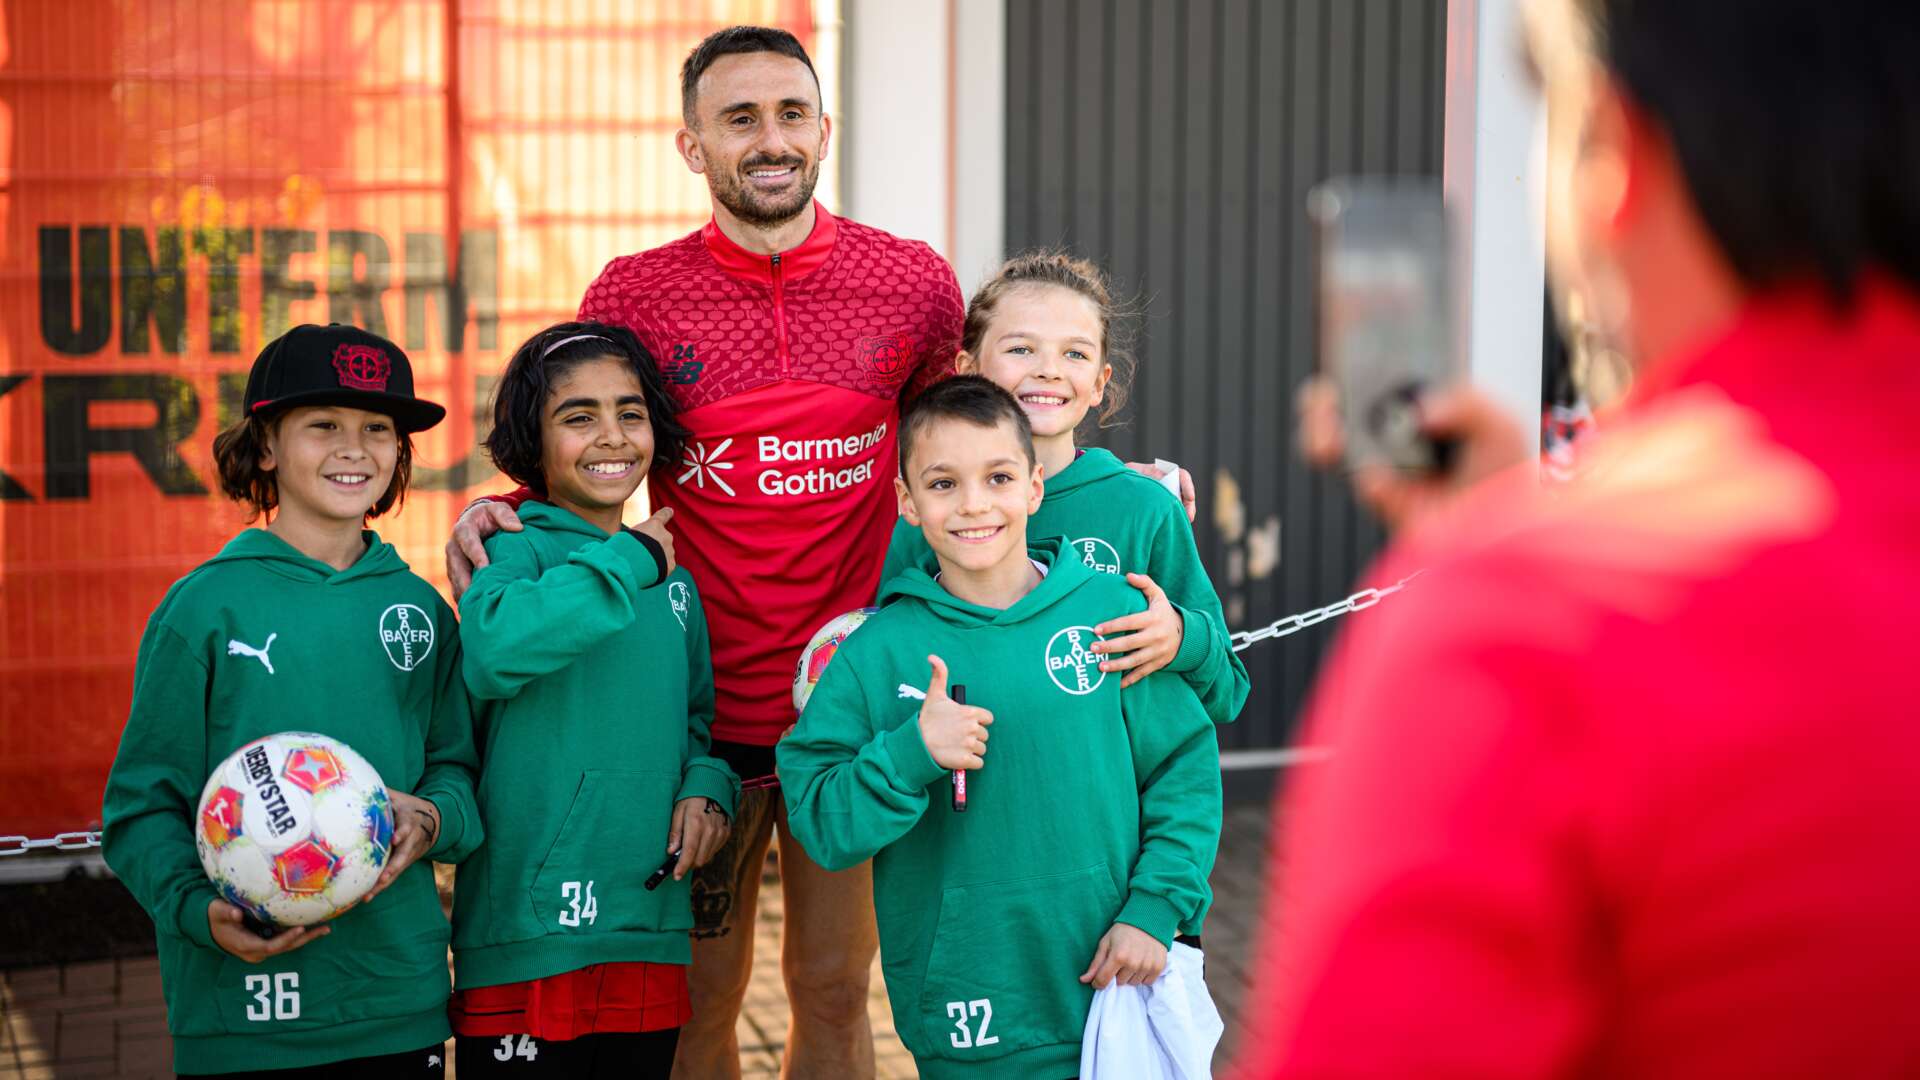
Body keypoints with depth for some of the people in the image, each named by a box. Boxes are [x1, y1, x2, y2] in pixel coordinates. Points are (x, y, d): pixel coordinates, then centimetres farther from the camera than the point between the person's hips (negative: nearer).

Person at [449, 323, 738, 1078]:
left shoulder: (674, 583, 14)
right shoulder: (514, 547, -5)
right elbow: (495, 649, -27)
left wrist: (706, 787, 4)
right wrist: (629, 561, -18)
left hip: (651, 933, 6)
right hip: (527, 937, -6)